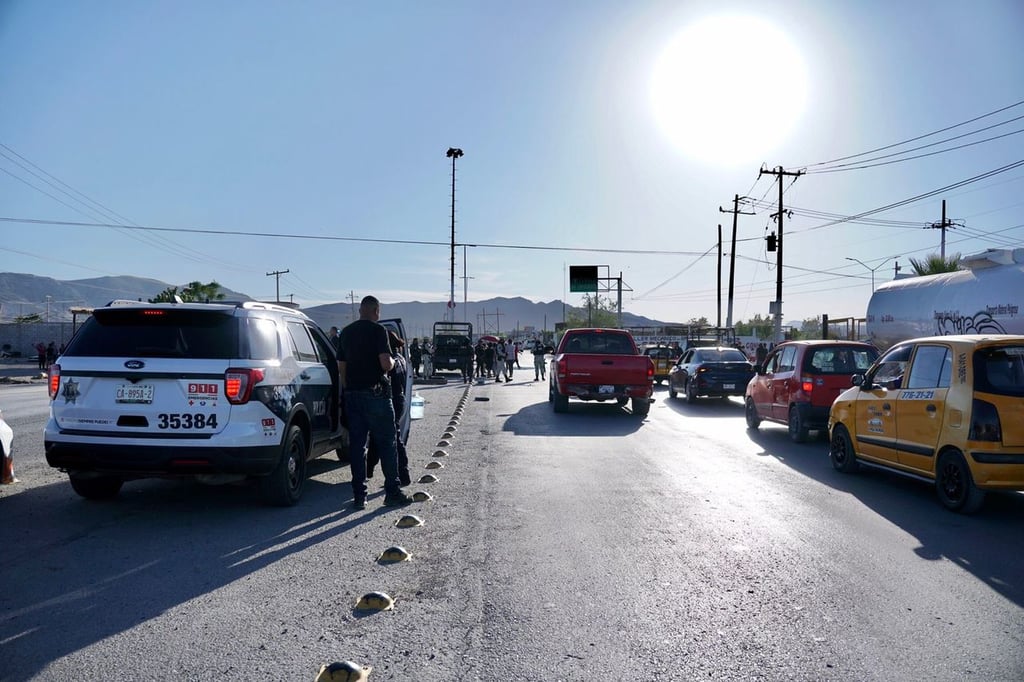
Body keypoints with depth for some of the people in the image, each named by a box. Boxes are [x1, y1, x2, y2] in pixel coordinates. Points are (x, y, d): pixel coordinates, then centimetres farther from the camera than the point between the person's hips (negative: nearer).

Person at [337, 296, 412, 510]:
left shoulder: (346, 333, 12)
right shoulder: (378, 330, -9)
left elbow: (341, 367, 16)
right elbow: (386, 364, -17)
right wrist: (393, 361, 5)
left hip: (352, 394, 6)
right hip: (375, 393, -6)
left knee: (356, 444, 7)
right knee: (387, 443, 4)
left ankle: (359, 496, 9)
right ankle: (393, 492, 7)